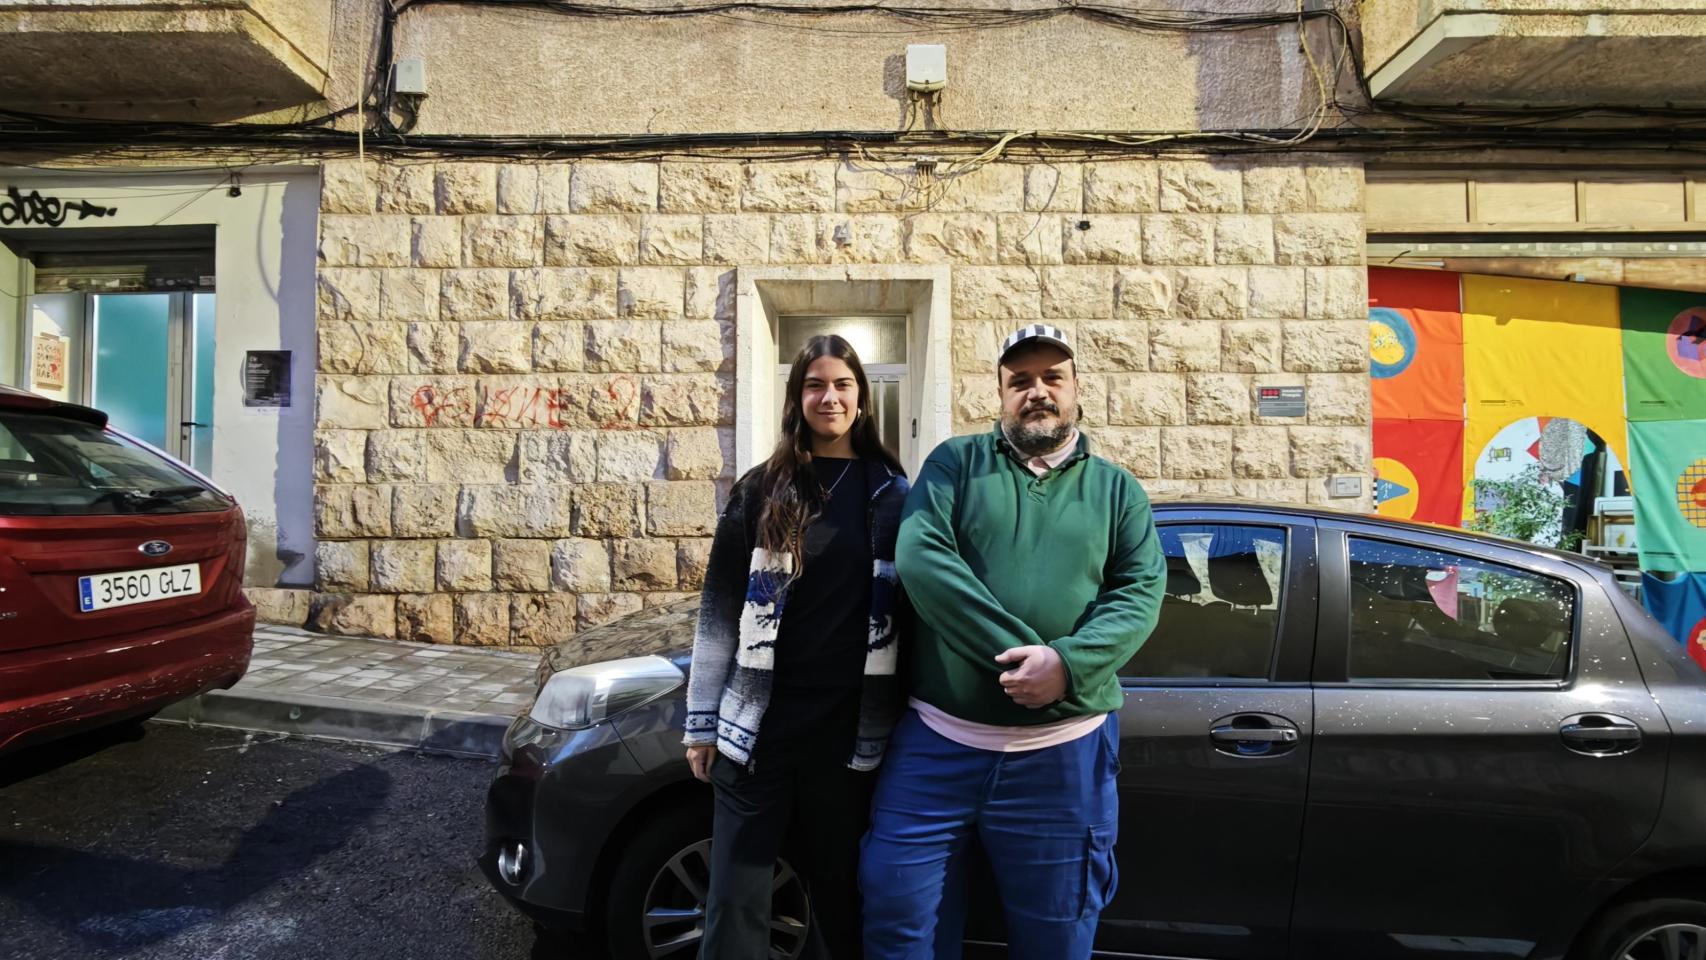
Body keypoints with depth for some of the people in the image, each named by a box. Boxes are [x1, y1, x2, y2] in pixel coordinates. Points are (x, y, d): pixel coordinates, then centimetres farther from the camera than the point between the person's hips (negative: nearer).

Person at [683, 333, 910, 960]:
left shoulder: (893, 494, 3)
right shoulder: (760, 491, 1)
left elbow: (912, 609, 4)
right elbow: (719, 609, 2)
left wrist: (904, 724, 1)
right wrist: (702, 722, 1)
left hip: (851, 731, 1)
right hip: (759, 725, 0)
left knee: (838, 895, 16)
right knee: (735, 904, 5)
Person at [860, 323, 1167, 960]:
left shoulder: (1117, 490, 10)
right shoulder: (956, 462, 4)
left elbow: (1141, 593, -1)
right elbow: (919, 557, -12)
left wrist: (1067, 663, -20)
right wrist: (1021, 653, -19)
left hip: (1063, 752, 2)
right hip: (937, 740, -1)